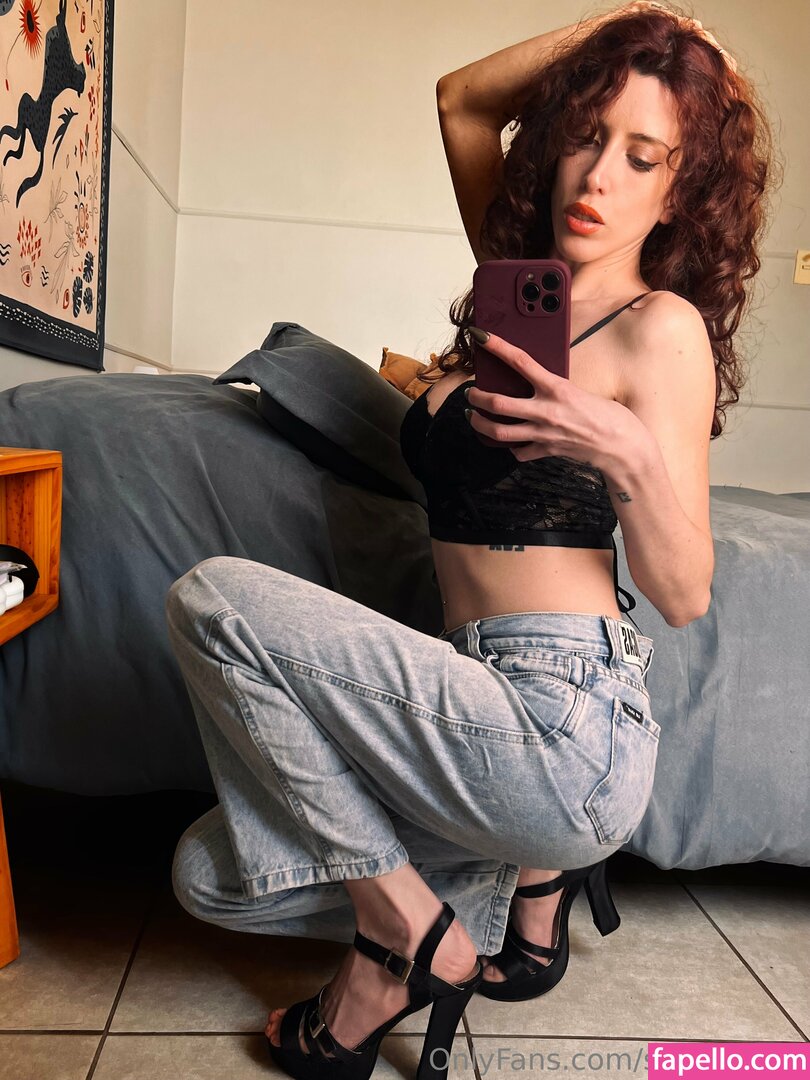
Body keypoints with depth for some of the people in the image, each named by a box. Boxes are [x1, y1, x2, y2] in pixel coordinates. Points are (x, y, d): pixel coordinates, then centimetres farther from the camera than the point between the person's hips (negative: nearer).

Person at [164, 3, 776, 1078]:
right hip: (501, 714, 8)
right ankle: (528, 871, 13)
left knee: (212, 599, -17)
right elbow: (463, 98, 23)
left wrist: (628, 455, -27)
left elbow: (685, 594, -10)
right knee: (210, 874, 6)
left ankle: (404, 936, -5)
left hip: (565, 724, -7)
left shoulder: (661, 325, -7)